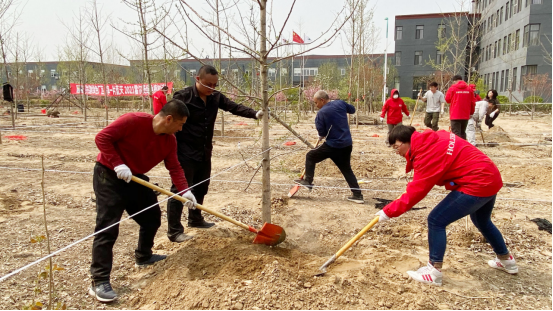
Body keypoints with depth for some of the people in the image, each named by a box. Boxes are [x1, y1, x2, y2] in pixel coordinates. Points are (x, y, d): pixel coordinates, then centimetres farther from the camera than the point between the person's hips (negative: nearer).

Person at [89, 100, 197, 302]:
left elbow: (174, 167, 0)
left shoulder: (169, 141, -2)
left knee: (153, 217, 13)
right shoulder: (134, 121, -24)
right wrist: (118, 164, -29)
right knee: (107, 227, -11)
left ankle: (143, 257, 35)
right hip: (109, 175, -8)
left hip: (135, 178, 8)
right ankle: (99, 282, -4)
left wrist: (185, 191, -12)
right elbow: (102, 138, -23)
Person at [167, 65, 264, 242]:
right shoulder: (183, 97, -15)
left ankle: (195, 219, 37)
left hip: (205, 153, 7)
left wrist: (254, 114, -19)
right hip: (184, 154, -7)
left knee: (201, 188, 18)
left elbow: (233, 107, -2)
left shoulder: (215, 97, 4)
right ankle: (174, 231, 6)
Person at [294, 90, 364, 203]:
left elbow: (321, 132, -11)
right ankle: (358, 195, 15)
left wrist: (322, 136, 11)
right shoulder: (340, 103, 3)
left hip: (332, 145, -6)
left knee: (310, 156, 13)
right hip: (347, 144, 6)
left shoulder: (321, 113, -12)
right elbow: (352, 110, 21)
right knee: (347, 170, 18)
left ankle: (308, 181, 14)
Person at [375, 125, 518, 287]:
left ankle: (434, 272, 2)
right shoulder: (433, 139, 6)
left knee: (436, 221, -7)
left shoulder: (428, 153, -22)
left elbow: (416, 191, -23)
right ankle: (507, 260, 51)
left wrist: (389, 211, -19)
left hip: (476, 184, -10)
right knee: (482, 221, 32)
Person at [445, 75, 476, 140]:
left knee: (456, 133, -3)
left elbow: (447, 99, 3)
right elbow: (473, 102, 6)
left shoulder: (452, 88, -6)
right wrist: (471, 112, 17)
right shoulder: (469, 89, 4)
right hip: (465, 115, 4)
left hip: (455, 115, -4)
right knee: (463, 133, 17)